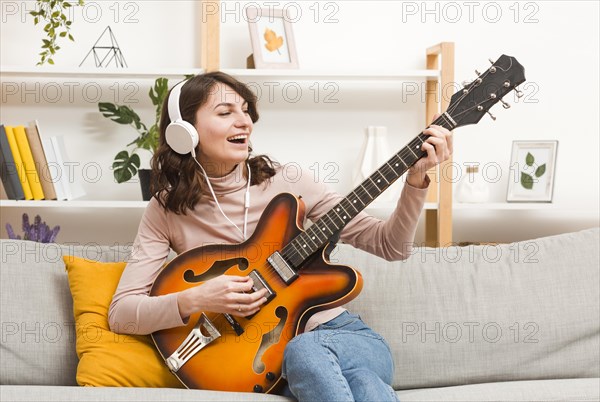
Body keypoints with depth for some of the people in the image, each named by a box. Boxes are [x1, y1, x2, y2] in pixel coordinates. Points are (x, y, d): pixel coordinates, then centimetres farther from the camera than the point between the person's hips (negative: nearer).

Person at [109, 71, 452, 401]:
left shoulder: (285, 182, 0)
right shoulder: (167, 211, 0)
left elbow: (390, 245, 1)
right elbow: (121, 312, -5)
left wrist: (416, 180, -15)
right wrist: (195, 300, -21)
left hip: (340, 332, 2)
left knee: (306, 349, -35)